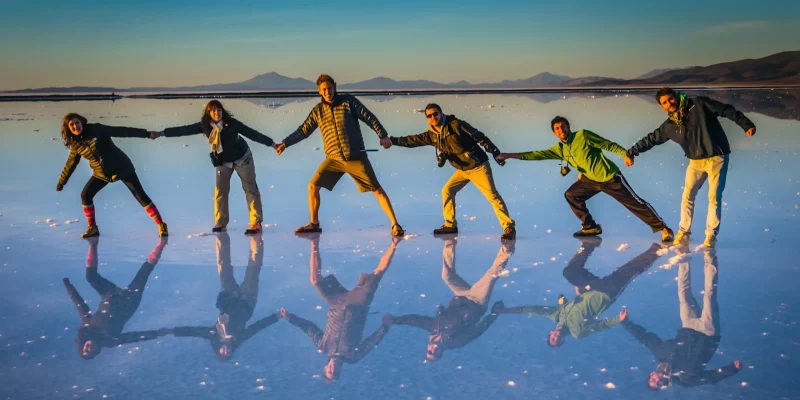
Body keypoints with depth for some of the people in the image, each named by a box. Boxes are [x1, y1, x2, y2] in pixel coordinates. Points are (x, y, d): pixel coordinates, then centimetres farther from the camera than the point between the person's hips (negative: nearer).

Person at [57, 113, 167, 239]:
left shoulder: (97, 129, -14)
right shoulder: (75, 145, -2)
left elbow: (121, 131, -17)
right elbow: (70, 164, 14)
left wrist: (147, 134, -22)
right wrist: (61, 182, 22)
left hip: (121, 167, -4)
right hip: (102, 174, 4)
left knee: (141, 196, -7)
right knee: (85, 195, -5)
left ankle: (161, 225, -2)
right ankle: (92, 228, 13)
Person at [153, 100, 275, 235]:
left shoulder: (231, 123, -23)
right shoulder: (205, 125, -14)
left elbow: (252, 133, -20)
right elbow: (184, 130, -13)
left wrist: (272, 144, -20)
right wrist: (161, 133, -15)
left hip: (242, 158, -3)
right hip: (223, 161, 3)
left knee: (250, 188, -5)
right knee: (220, 190, -1)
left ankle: (256, 222, -5)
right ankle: (221, 223, 6)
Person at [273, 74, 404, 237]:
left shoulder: (348, 101, 0)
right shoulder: (317, 111, 8)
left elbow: (369, 117, -2)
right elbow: (303, 130, 15)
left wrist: (383, 135, -12)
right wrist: (285, 143, 11)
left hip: (356, 157, -3)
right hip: (334, 158, 3)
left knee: (377, 189, -5)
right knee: (313, 186, -2)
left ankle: (395, 225, 1)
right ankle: (314, 224, 15)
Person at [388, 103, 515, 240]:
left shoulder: (455, 125, -17)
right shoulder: (432, 135, 3)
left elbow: (479, 137, -17)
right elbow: (413, 140, 12)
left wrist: (495, 152, -20)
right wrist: (392, 140, 7)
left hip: (478, 166, -7)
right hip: (463, 169, 7)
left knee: (492, 196, -12)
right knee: (447, 191, 7)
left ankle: (509, 228, -10)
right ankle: (450, 225, 18)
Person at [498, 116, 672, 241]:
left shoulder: (582, 135, -10)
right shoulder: (560, 149, 7)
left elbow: (609, 145, -8)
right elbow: (537, 154, 6)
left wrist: (626, 154, -21)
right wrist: (510, 155, 3)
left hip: (609, 176, -7)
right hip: (591, 180, 7)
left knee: (635, 202, -8)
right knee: (571, 195, 5)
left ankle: (663, 228, -2)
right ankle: (590, 227, 12)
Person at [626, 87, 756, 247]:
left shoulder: (699, 105, -10)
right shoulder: (670, 126, 1)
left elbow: (727, 110, -9)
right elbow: (651, 139, 11)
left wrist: (746, 125, -16)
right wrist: (631, 152, 11)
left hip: (717, 158, -4)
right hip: (696, 162, 4)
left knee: (714, 197, -3)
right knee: (687, 197, 2)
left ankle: (711, 235, 6)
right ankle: (684, 232, 16)